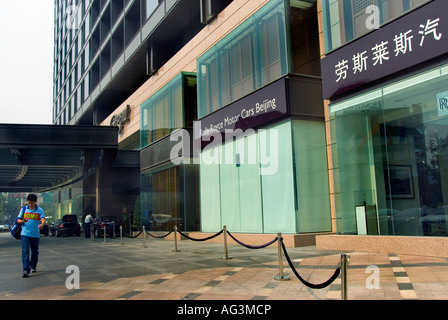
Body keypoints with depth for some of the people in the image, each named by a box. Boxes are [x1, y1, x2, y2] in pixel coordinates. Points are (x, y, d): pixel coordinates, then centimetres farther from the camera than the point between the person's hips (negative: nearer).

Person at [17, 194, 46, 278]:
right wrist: (22, 221, -16)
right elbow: (18, 220, 8)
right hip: (25, 234, 0)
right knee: (25, 251, -10)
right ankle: (26, 270, -12)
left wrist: (42, 224, -35)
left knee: (35, 252, 12)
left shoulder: (40, 210, 2)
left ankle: (33, 266, 35)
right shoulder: (23, 209, 6)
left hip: (35, 234, 1)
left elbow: (43, 220, -12)